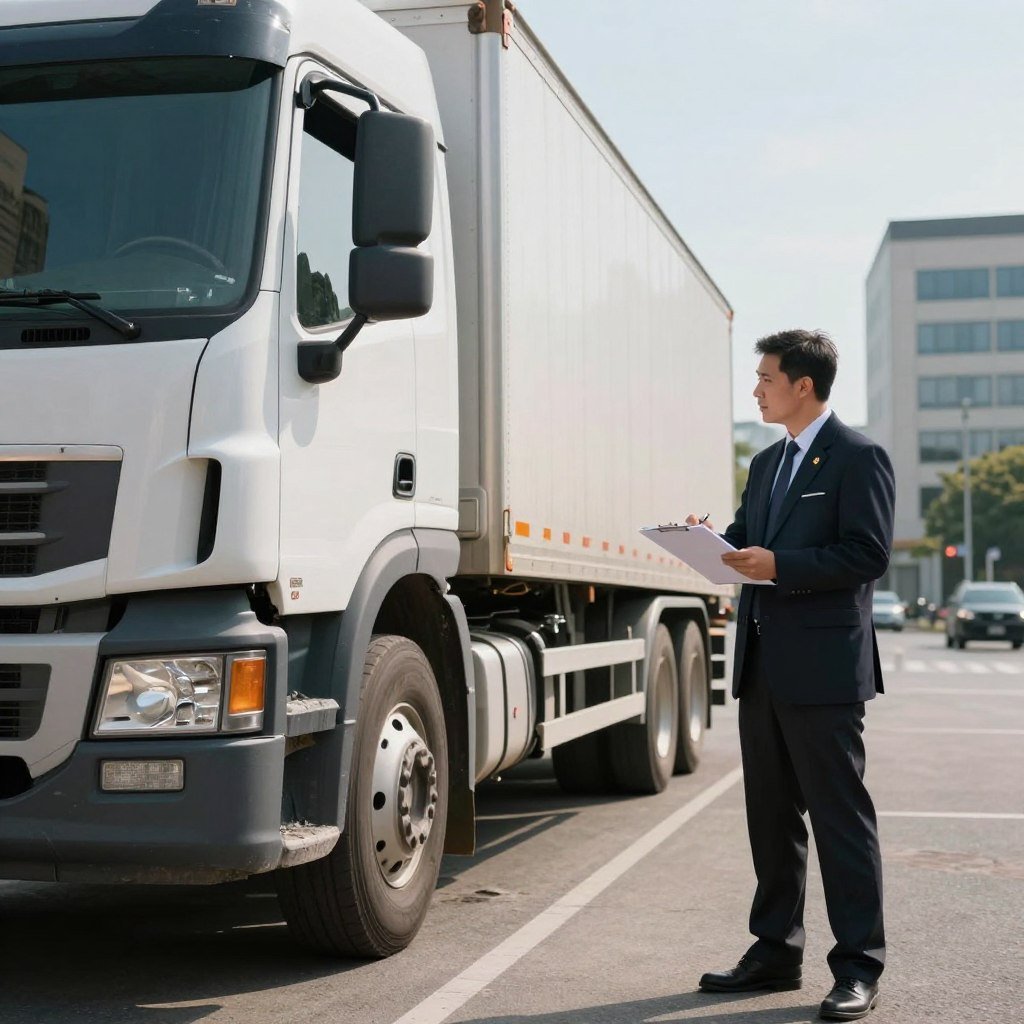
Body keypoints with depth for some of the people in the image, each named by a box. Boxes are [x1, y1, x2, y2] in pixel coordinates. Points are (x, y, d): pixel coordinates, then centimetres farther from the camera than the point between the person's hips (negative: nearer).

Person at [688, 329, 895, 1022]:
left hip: (823, 667, -8)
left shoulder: (858, 459, -7)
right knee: (771, 816, 14)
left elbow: (868, 555, -15)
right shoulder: (766, 465, 19)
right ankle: (776, 952, 24)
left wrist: (780, 566, -21)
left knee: (840, 816, -3)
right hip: (762, 666, 8)